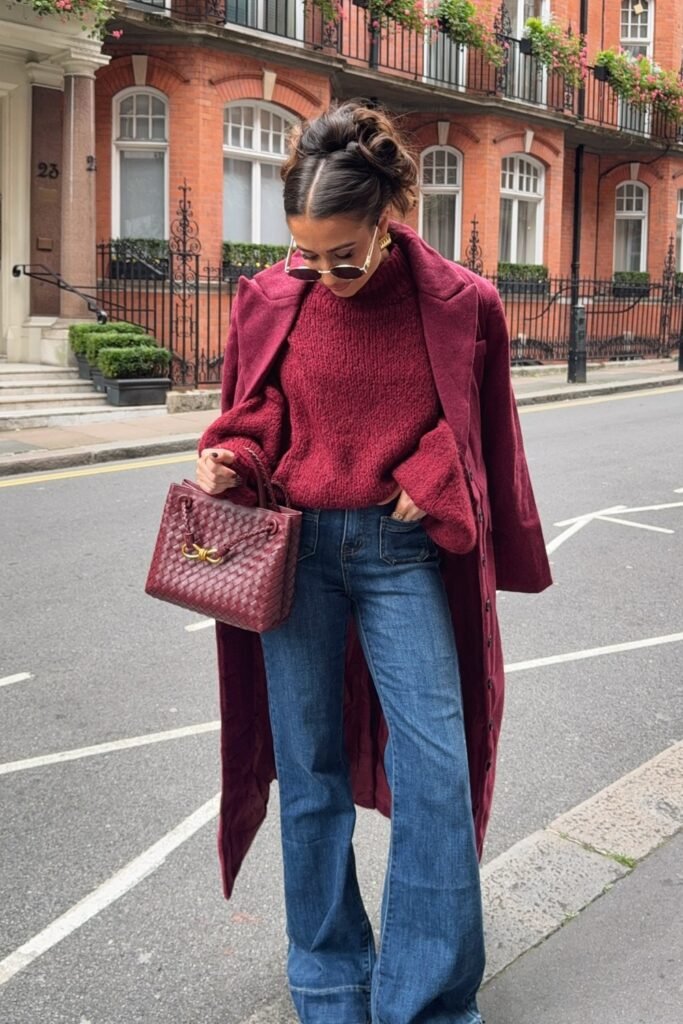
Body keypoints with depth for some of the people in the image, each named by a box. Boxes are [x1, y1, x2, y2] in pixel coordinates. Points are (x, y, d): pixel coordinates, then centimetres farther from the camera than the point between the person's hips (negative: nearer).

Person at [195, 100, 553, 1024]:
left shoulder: (461, 305, -5)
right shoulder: (270, 300, -2)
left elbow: (485, 439, 7)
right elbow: (253, 417, 10)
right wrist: (228, 463, -9)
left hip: (404, 550, -1)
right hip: (296, 547, 1)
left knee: (437, 770, -4)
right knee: (310, 774, 8)